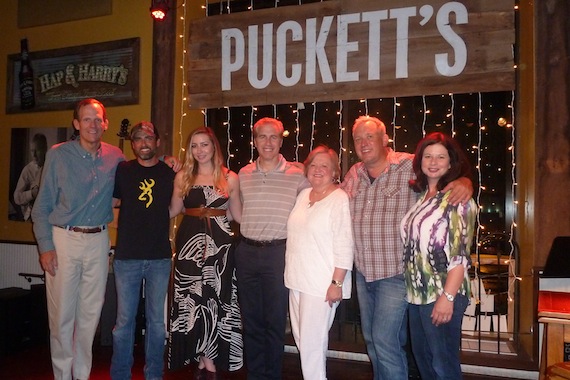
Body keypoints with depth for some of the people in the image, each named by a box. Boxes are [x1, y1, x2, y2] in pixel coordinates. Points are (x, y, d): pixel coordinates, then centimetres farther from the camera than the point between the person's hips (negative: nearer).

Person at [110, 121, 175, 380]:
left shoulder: (170, 173, 5)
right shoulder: (122, 170, 3)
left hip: (160, 257, 1)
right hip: (127, 256, -1)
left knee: (157, 320, 9)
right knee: (124, 320, 5)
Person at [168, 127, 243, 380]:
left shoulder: (229, 178, 3)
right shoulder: (183, 176, 7)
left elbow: (239, 215, 9)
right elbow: (173, 211, 9)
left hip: (219, 244, -1)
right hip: (189, 241, 1)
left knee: (214, 299, 1)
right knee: (191, 301, 2)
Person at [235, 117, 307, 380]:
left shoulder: (297, 175, -4)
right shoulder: (243, 175, 6)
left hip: (279, 252, -3)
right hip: (247, 251, 3)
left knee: (275, 319, 5)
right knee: (251, 318, 12)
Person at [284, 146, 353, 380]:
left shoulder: (340, 199, -12)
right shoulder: (303, 195, 10)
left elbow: (344, 246, -16)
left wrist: (337, 283, -19)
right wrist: (291, 273, 15)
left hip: (322, 283, -7)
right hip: (297, 279, 7)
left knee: (312, 342, -3)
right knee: (301, 339, 15)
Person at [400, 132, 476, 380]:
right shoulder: (421, 195, 11)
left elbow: (461, 254, -16)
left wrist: (447, 297, -22)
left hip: (442, 295, -7)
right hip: (417, 293, 7)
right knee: (422, 358, 17)